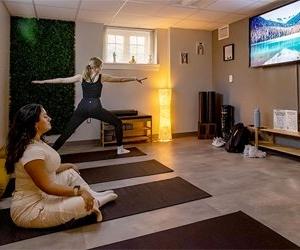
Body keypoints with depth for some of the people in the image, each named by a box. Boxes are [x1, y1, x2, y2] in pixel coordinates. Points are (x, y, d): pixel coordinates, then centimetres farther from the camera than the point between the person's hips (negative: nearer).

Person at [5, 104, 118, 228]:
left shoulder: (36, 142, 2)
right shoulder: (33, 151, -29)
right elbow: (47, 186, -26)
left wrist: (67, 166, 16)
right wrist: (78, 190, -21)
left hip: (41, 195, 10)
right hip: (31, 210, -10)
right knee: (85, 202, -20)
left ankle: (94, 196, 19)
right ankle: (95, 201, 14)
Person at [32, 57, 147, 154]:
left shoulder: (81, 77, 8)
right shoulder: (101, 77, 1)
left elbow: (61, 80, 13)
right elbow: (121, 79, 6)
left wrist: (42, 81, 23)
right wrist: (136, 79, 16)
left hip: (82, 108, 3)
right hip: (95, 108, -3)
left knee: (67, 132, 10)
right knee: (118, 123, 14)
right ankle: (120, 149, 17)